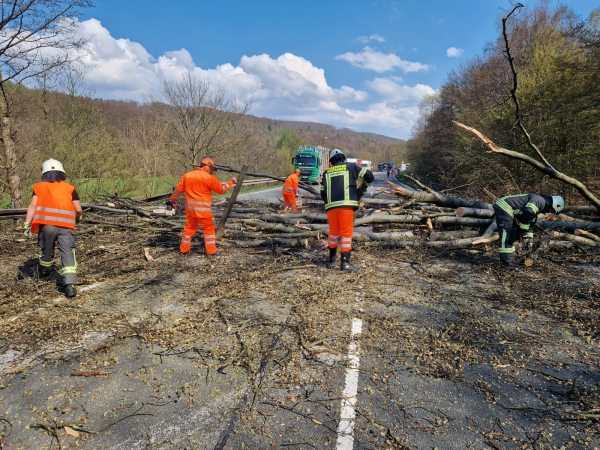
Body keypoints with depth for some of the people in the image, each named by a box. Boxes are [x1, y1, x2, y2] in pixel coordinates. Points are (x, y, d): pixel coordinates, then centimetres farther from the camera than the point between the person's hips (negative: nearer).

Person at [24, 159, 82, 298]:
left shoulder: (39, 187, 11)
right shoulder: (69, 188, 10)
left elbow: (32, 205, -2)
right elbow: (78, 209, 6)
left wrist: (27, 223, -6)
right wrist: (78, 218, 27)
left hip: (46, 224, 2)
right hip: (66, 225, -1)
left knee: (46, 250, 23)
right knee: (68, 253, -6)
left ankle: (45, 271, 51)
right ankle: (70, 285, -19)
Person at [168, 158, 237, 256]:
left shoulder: (187, 176, 8)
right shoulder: (209, 178, -10)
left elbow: (178, 189, 14)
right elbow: (222, 189, -2)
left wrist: (172, 199, 26)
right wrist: (231, 182, 13)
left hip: (190, 208, 6)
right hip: (203, 209, -6)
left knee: (189, 227, 17)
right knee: (209, 228, 4)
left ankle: (184, 249, 24)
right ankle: (211, 251, 5)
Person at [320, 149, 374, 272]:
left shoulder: (327, 173, 20)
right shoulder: (351, 167, 12)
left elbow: (323, 194, 21)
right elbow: (369, 176, 10)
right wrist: (365, 185, 30)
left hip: (330, 206, 4)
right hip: (346, 205, -3)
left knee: (333, 231, 19)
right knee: (346, 233, -2)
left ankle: (332, 257, 33)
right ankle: (345, 263, -7)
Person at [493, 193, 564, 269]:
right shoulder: (540, 201, -9)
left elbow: (530, 222, 29)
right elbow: (526, 215, -21)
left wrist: (529, 239, 28)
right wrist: (524, 235, -14)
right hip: (504, 208, -11)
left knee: (512, 236, 14)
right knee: (507, 234, -13)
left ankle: (509, 259, 17)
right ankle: (507, 261, -14)